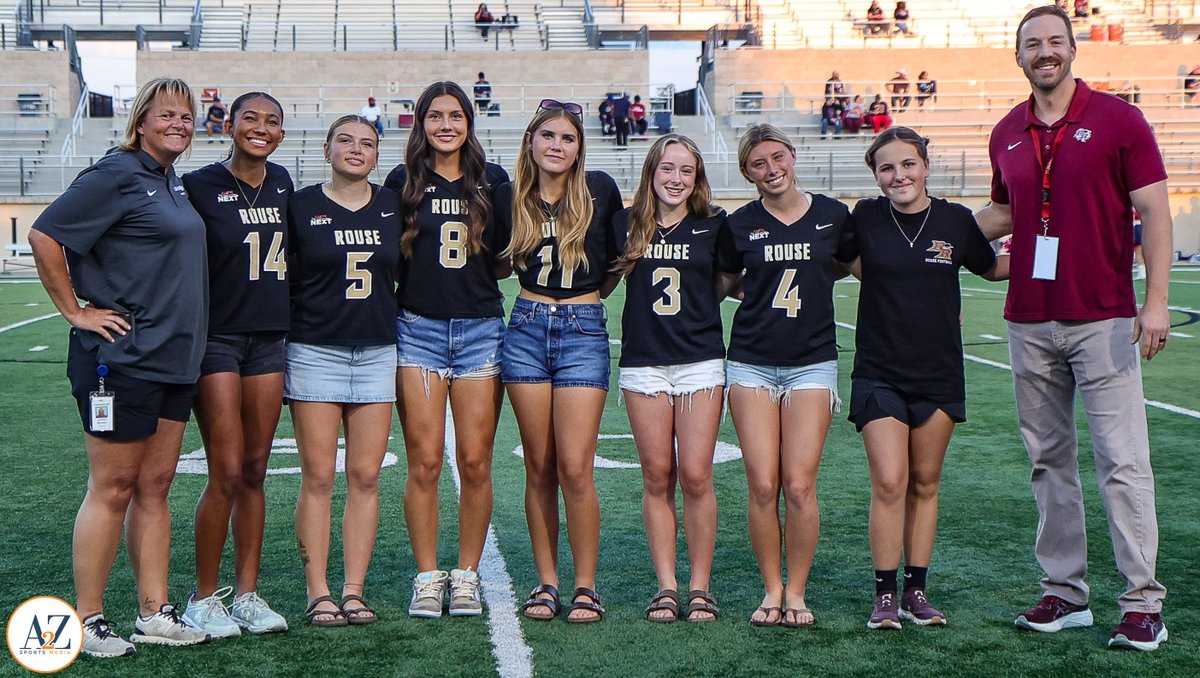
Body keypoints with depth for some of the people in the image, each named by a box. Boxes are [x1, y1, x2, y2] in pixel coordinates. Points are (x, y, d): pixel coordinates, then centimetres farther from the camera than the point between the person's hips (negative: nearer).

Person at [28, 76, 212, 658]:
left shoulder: (173, 181, 15)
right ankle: (86, 620, 8)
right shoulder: (116, 175, -11)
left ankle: (154, 613, 18)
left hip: (174, 358, 8)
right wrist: (76, 310, -12)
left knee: (155, 486, 11)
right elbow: (44, 237, -15)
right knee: (112, 489, -2)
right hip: (122, 357, -8)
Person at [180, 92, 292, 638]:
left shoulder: (281, 183, 10)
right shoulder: (201, 186, -6)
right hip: (217, 339, -5)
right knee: (227, 474, -8)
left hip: (269, 339, 5)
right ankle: (203, 599, 6)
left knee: (255, 472, 8)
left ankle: (247, 594, 15)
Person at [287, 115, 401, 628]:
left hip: (377, 352, 3)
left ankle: (354, 591, 9)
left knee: (365, 477, 2)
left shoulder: (393, 205, 10)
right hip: (315, 351, -3)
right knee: (318, 478, -3)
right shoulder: (301, 206, 2)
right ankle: (318, 594, 4)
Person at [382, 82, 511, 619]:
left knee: (475, 462, 0)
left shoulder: (493, 181, 9)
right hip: (418, 328, -1)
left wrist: (477, 272, -2)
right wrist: (426, 271, -2)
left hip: (480, 328, 1)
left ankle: (467, 575, 12)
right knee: (425, 462, -3)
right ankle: (427, 577, 8)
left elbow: (508, 259, 16)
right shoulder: (402, 182, 6)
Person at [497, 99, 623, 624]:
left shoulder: (600, 190, 0)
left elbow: (618, 258, 13)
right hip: (527, 329, 2)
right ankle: (546, 581, 14)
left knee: (575, 467, -8)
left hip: (583, 331, -2)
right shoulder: (510, 197, 6)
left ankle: (585, 586, 3)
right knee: (539, 468, 5)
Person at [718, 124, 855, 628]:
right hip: (752, 363, 1)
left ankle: (796, 592, 9)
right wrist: (759, 286, 4)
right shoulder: (740, 225, 5)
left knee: (799, 486, -7)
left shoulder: (832, 215, 4)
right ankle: (771, 590, 12)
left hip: (812, 363, -1)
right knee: (762, 486, -3)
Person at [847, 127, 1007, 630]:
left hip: (938, 373, 1)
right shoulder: (866, 218, -2)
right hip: (879, 372, -1)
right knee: (889, 482, -9)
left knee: (925, 483, 9)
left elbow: (993, 269, 15)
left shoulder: (955, 220, -1)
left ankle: (916, 591, 19)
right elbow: (854, 264, 16)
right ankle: (885, 594, 2)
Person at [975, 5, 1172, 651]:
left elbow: (1154, 213, -6)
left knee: (1123, 463, -5)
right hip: (1029, 322, 5)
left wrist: (1155, 302, -14)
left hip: (1103, 319, -5)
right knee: (1049, 462, 9)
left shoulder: (1118, 120, -3)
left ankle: (1143, 603, -1)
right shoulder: (1006, 135, 11)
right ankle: (1064, 592, 18)